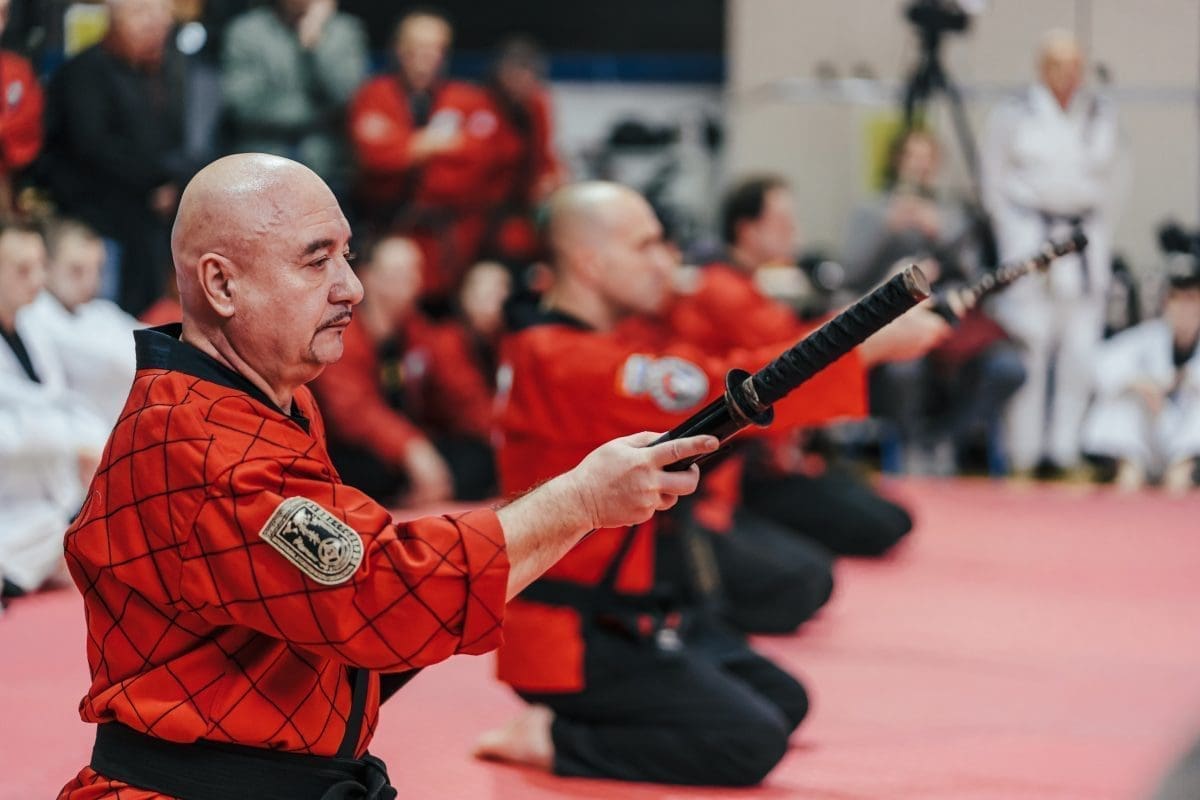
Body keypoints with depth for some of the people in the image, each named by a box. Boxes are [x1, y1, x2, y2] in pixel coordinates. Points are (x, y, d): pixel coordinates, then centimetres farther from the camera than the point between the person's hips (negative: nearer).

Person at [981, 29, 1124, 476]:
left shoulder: (1103, 118, 9)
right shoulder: (1013, 117, 0)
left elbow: (1111, 183, 14)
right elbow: (995, 180, 4)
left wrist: (1099, 235, 7)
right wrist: (1014, 239, 0)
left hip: (1085, 242, 3)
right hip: (1030, 234, -3)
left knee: (1079, 349, 0)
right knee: (1029, 350, -7)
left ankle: (1064, 450, 6)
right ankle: (1024, 454, -1)